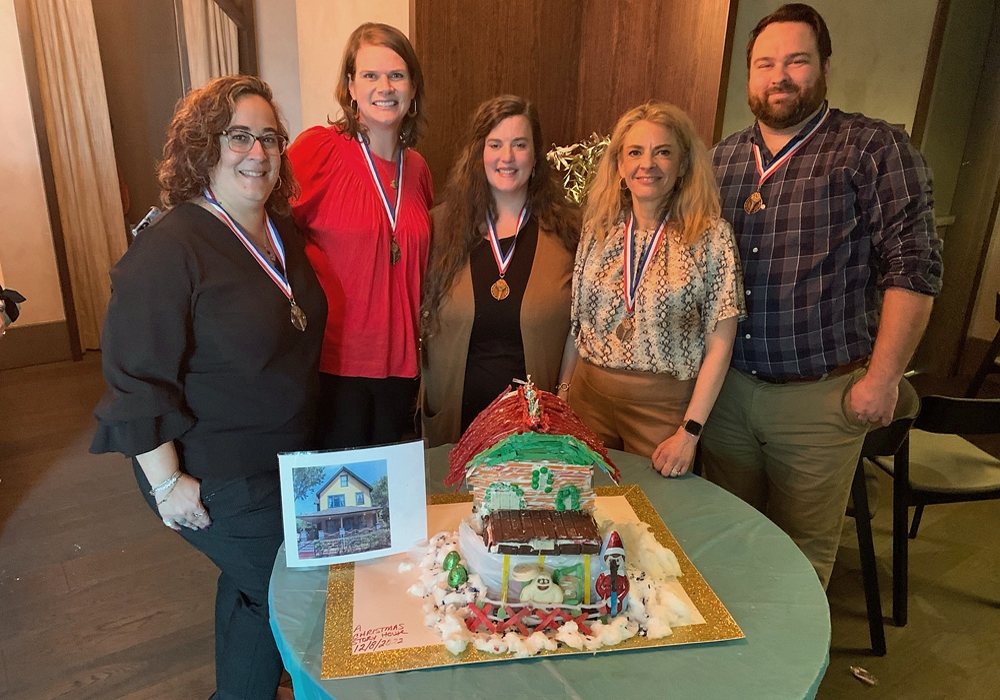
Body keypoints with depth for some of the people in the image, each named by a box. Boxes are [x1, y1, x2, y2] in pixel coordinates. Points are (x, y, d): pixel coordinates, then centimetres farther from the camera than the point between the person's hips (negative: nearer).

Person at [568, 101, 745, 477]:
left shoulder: (711, 237, -8)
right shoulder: (598, 229, 2)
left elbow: (719, 344, -8)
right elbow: (577, 322, 7)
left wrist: (689, 431, -12)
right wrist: (562, 397, 3)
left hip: (664, 406, -3)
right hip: (588, 396, 3)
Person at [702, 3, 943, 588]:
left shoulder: (876, 149, -6)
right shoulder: (723, 158, 9)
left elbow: (913, 269, -10)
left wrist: (882, 379, -13)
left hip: (820, 396, -4)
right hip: (726, 386, 5)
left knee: (803, 551, 12)